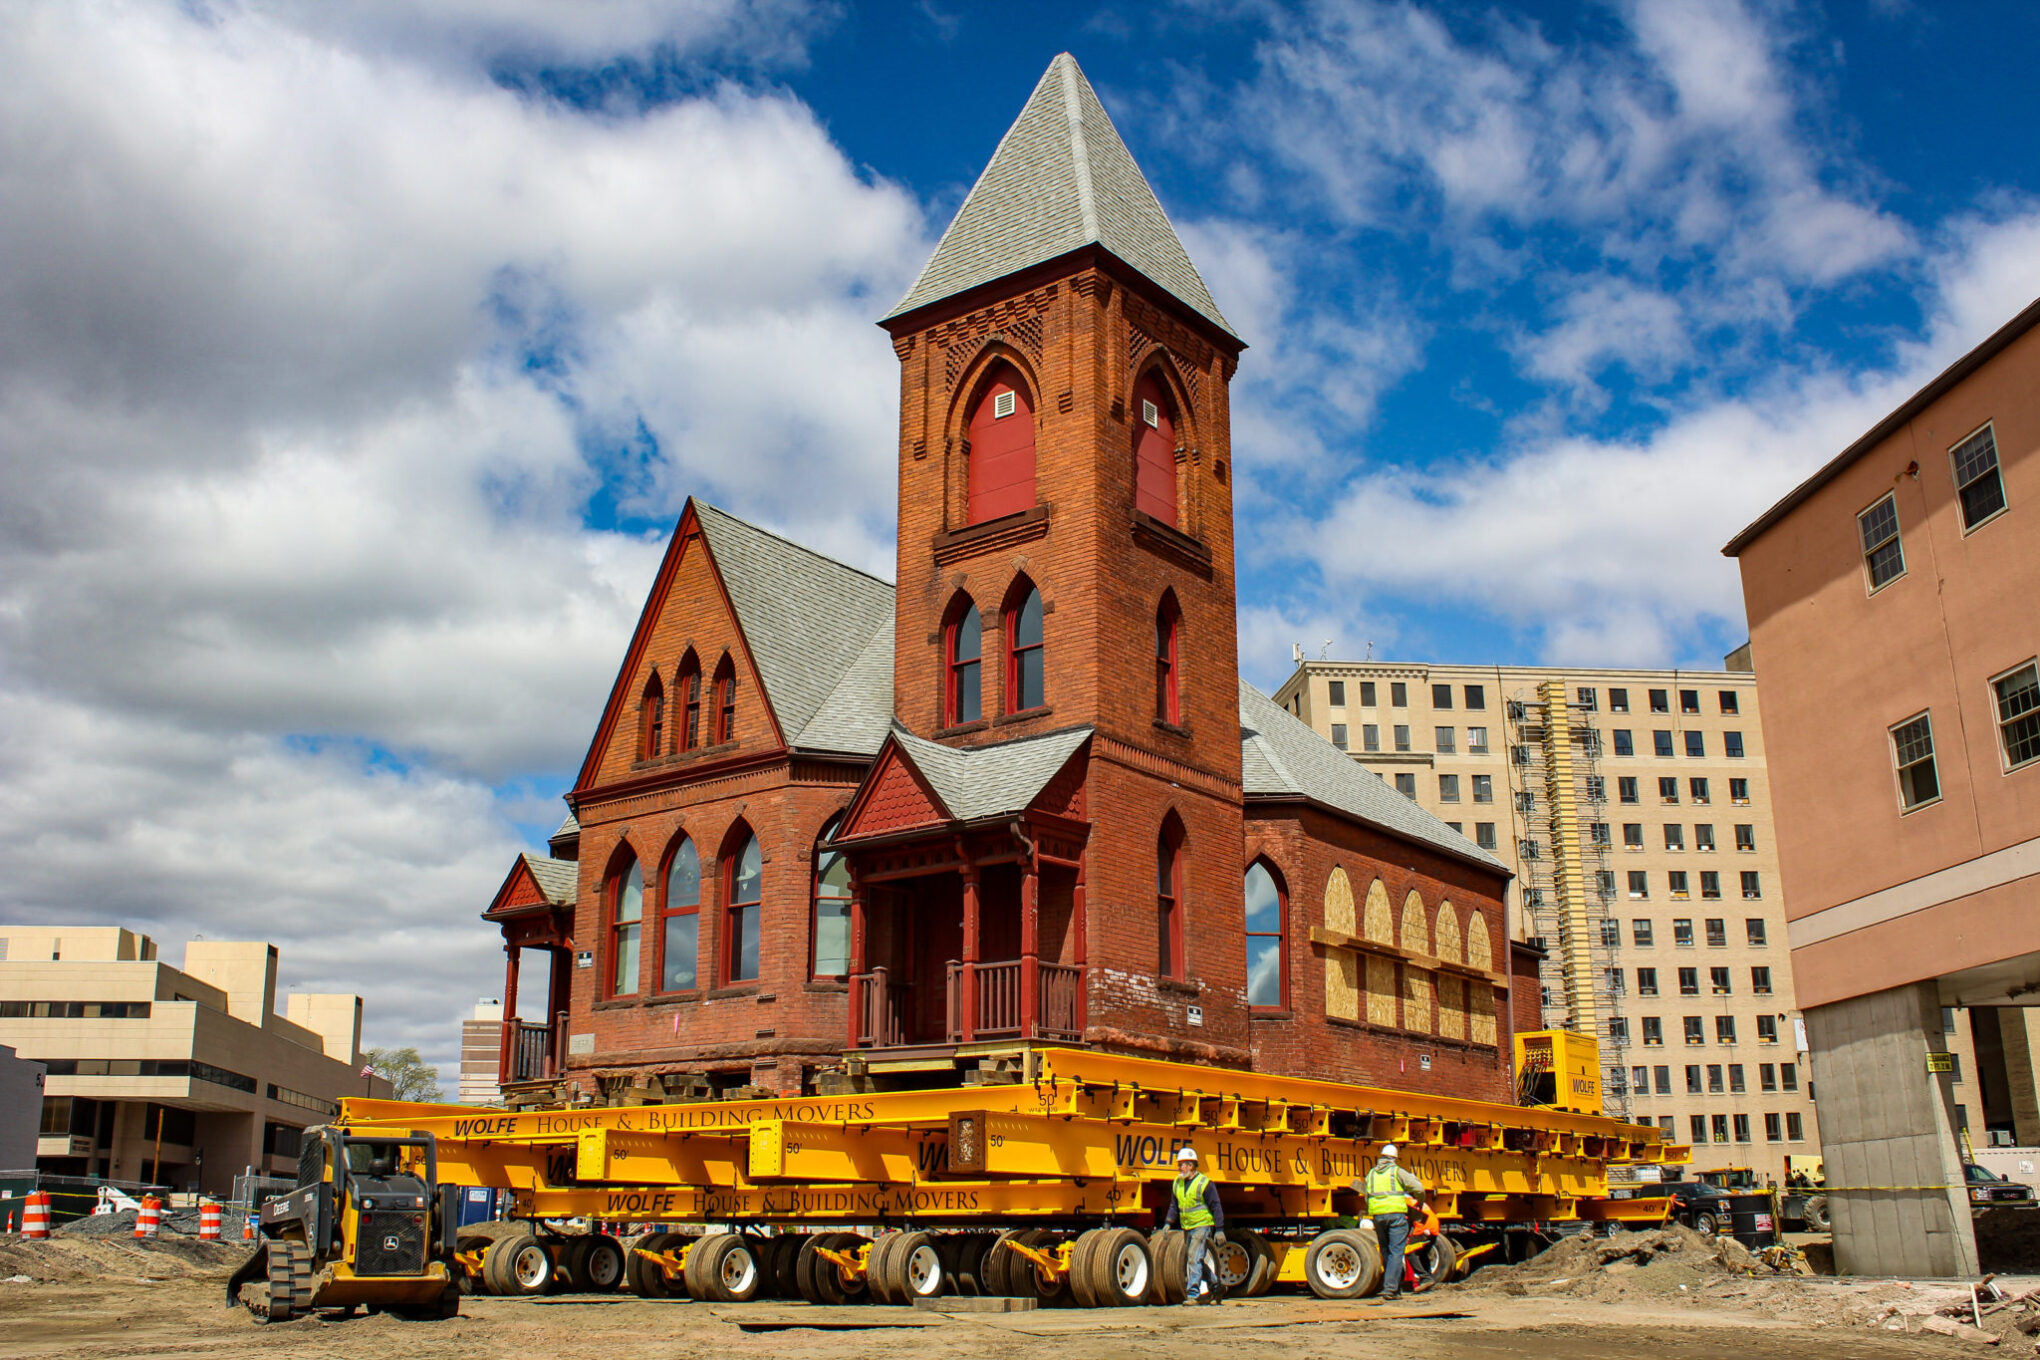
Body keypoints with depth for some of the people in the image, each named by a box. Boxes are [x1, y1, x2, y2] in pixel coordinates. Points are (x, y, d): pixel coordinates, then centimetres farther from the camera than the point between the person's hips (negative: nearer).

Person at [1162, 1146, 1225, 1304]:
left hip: (1202, 1226, -8)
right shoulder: (1177, 1183, 9)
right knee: (1193, 1260, 12)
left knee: (1194, 1257, -15)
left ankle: (1193, 1294, -14)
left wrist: (1219, 1230, -15)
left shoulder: (1204, 1183, -12)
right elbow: (1174, 1206, 17)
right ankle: (1215, 1287, 28)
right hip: (1187, 1228, 8)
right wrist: (1168, 1223, 4)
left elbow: (1216, 1207, -11)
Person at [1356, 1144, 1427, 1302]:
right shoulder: (1397, 1171, 4)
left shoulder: (1371, 1174, 17)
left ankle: (1395, 1288, 21)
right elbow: (1418, 1188, -4)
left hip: (1377, 1215, 4)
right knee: (1396, 1252, -5)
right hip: (1396, 1213, -4)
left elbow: (1366, 1197, 16)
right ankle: (1389, 1289, -14)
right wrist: (1420, 1203, 12)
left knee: (1386, 1252, 15)